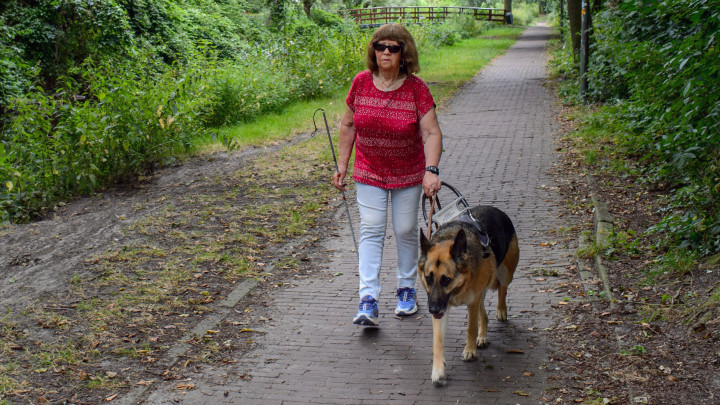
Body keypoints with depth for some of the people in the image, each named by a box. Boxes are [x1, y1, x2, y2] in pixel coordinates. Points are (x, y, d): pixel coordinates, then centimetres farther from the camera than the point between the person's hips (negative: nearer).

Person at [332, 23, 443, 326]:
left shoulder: (416, 88, -14)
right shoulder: (361, 82, -7)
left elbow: (432, 133, -17)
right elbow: (348, 125, 4)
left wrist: (431, 170, -31)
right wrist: (342, 165, 4)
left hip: (408, 173, -1)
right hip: (369, 171, 1)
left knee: (405, 230, 8)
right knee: (371, 230, -7)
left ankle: (407, 290, 28)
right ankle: (368, 301, -11)